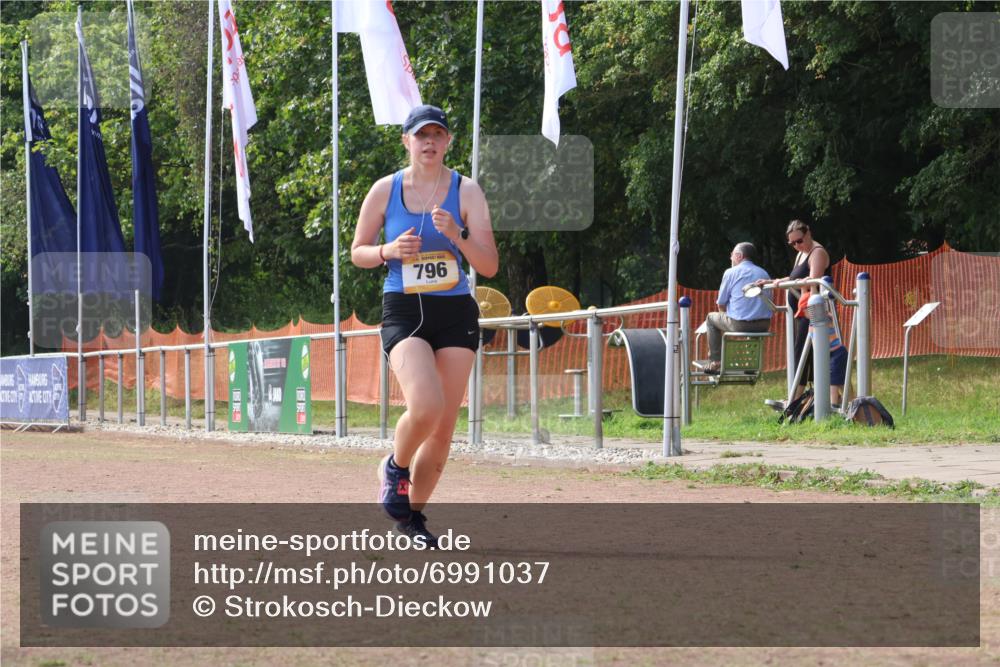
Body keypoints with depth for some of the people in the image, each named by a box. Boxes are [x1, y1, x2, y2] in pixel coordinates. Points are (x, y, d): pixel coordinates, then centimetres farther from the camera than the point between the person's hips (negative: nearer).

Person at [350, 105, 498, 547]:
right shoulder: (385, 191, 2)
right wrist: (388, 251, -11)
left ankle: (413, 512, 19)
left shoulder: (466, 192, 1)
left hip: (455, 314, 2)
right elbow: (358, 252, 10)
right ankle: (395, 468, 6)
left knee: (444, 427, 1)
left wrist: (456, 236, -20)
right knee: (425, 407, -25)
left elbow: (489, 266, -3)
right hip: (403, 312, -2)